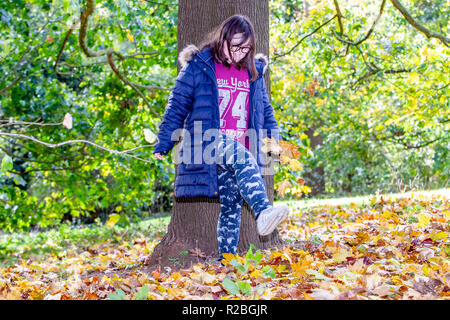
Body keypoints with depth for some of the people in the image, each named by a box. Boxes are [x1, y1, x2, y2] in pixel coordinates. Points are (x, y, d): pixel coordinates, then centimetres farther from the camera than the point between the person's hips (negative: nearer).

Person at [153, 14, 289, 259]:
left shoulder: (254, 72, 16)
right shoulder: (198, 66, 2)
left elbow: (265, 110, 25)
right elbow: (177, 106, 3)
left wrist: (275, 142, 15)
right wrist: (163, 145, -1)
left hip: (241, 150, 5)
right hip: (207, 143, -5)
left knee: (232, 207, -2)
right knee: (242, 158, -35)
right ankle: (263, 212, -51)